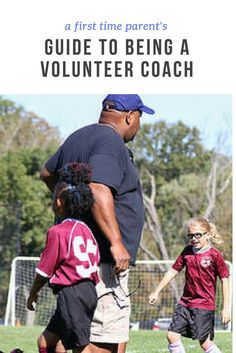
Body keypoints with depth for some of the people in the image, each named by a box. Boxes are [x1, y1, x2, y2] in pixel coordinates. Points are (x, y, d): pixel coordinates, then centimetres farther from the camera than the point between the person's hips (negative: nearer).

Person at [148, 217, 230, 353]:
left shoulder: (214, 255, -10)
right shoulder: (187, 252, 6)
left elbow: (225, 280, -7)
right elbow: (173, 271, 13)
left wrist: (226, 308, -9)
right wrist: (157, 292, 12)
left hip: (205, 305, -6)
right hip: (185, 303, 6)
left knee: (205, 342, -7)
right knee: (172, 335, -1)